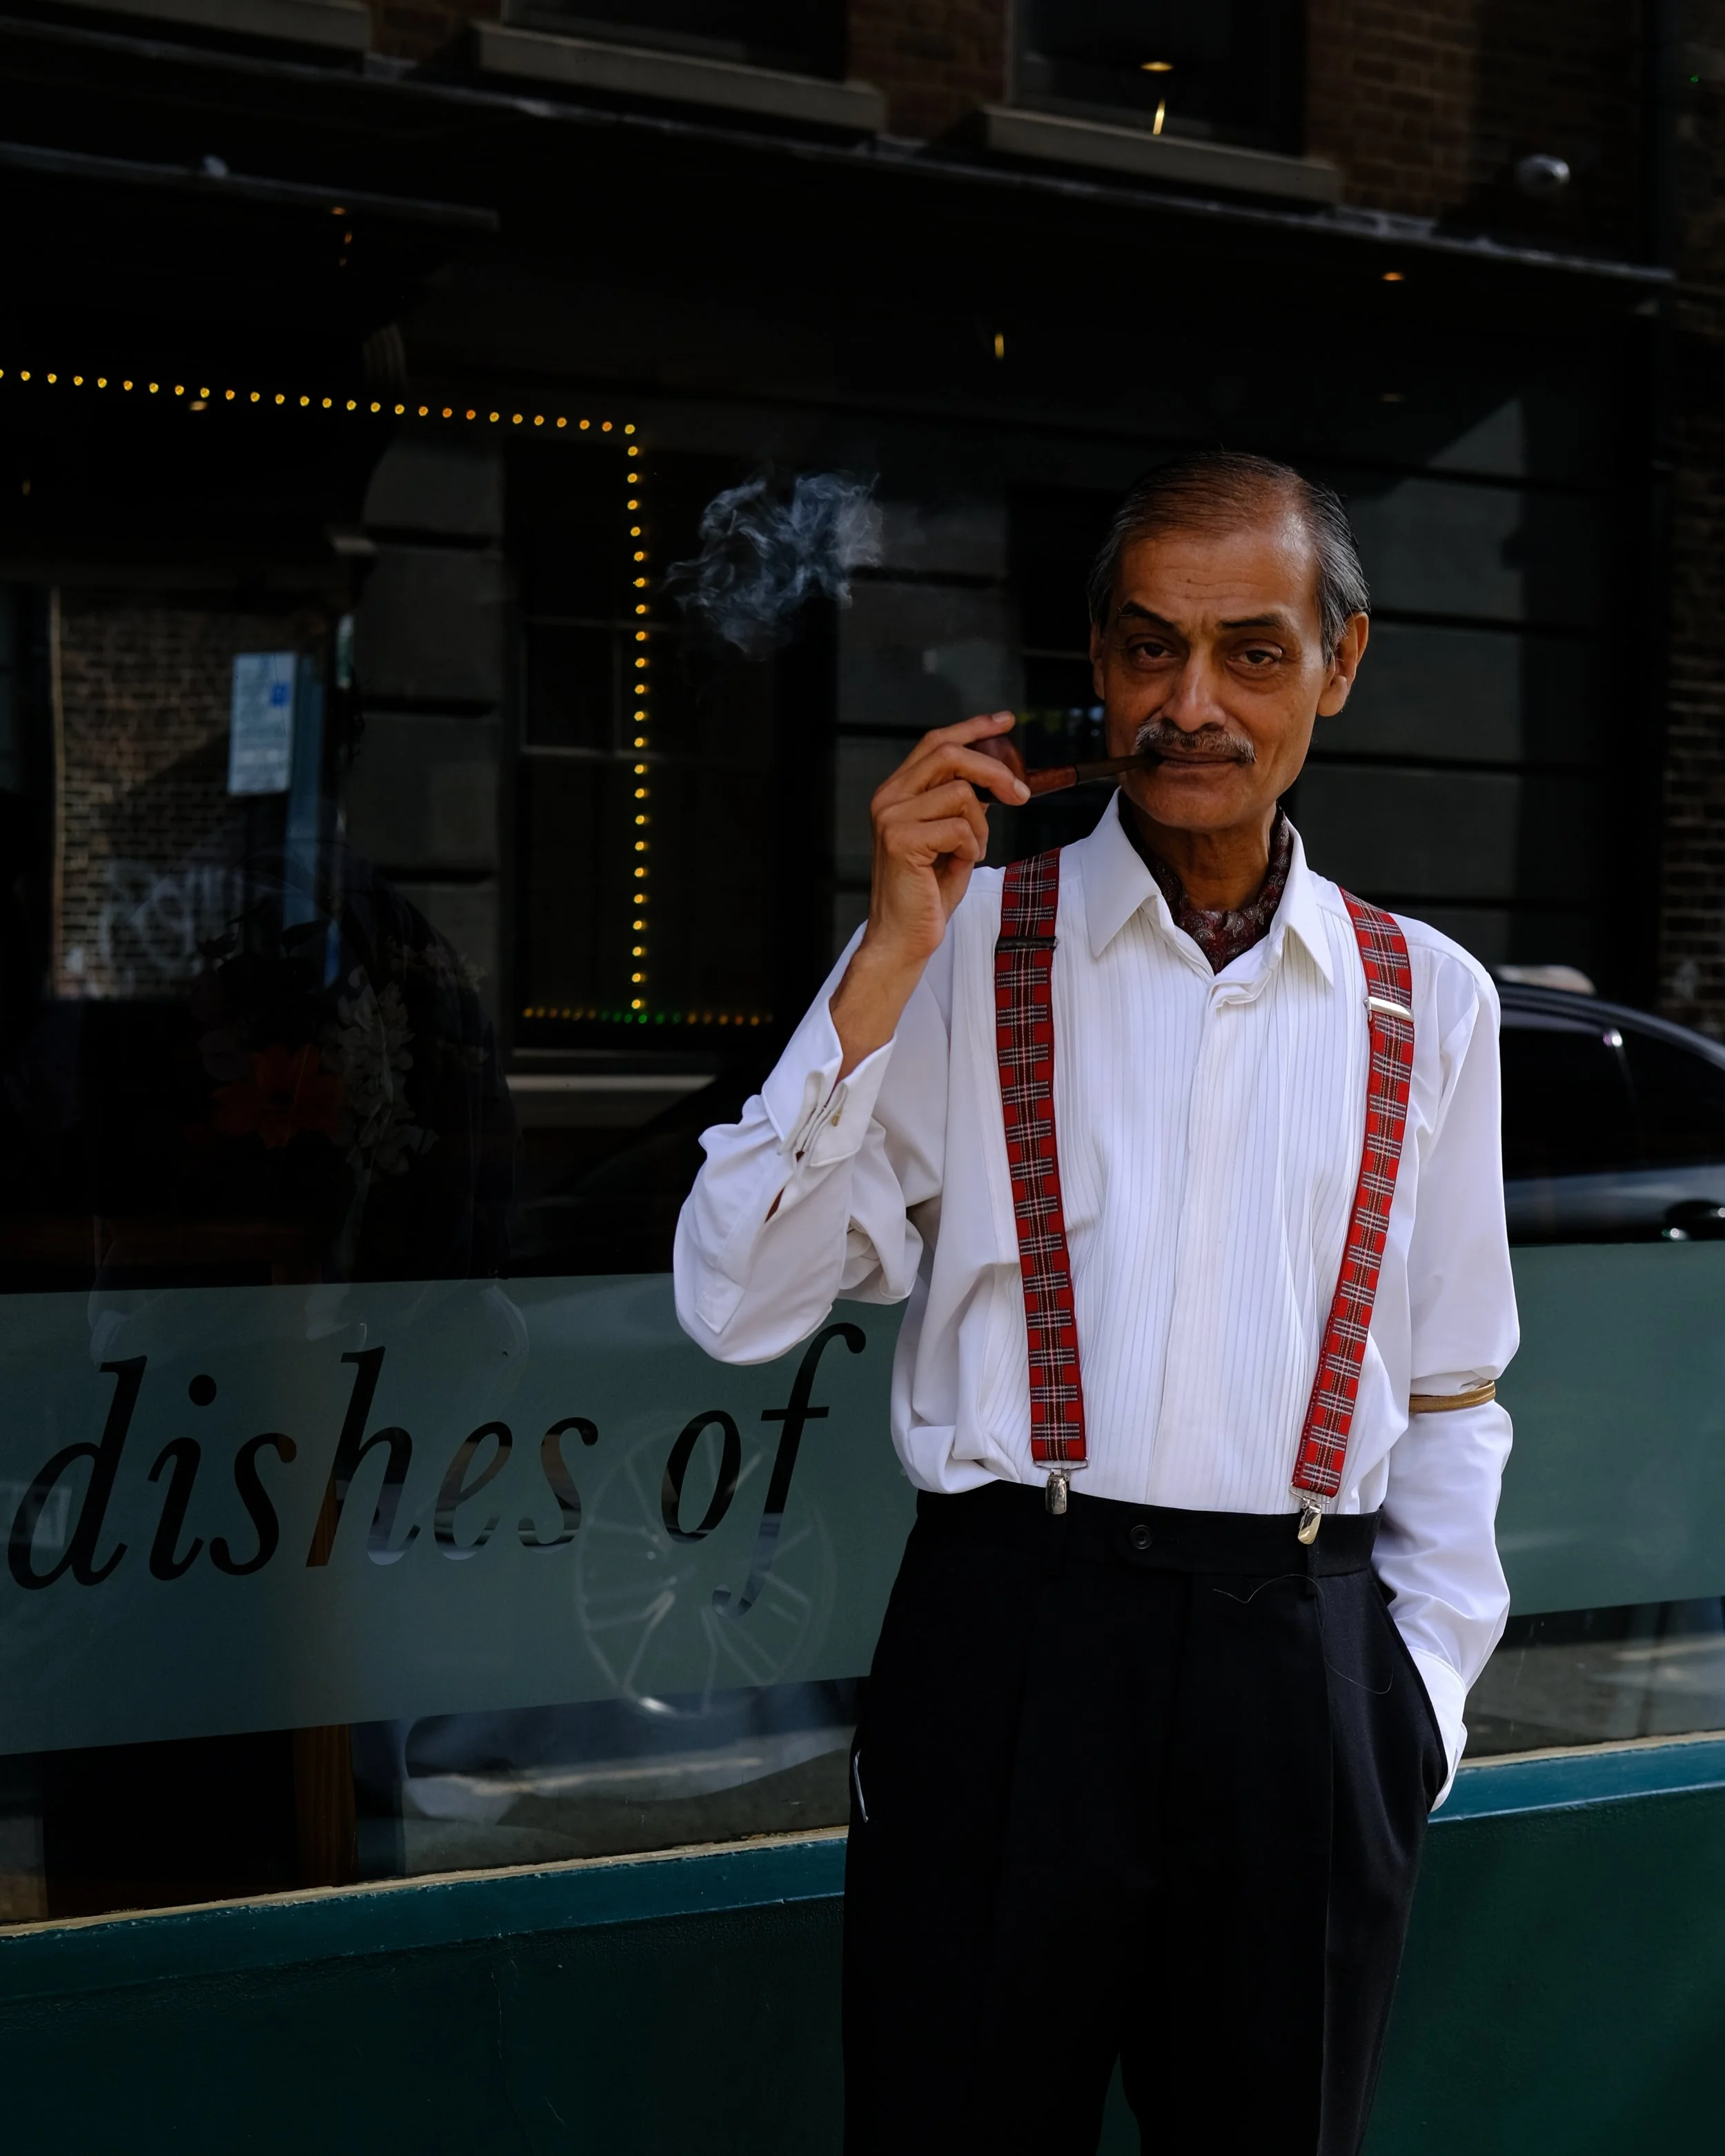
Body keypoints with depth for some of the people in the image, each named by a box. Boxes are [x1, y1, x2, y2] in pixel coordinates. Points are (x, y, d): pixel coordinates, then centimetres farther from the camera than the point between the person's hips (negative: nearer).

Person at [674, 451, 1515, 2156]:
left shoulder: (1426, 1004, 9)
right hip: (1013, 1635, -2)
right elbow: (736, 1307, -6)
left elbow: (1449, 1396, 15)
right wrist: (893, 962, -12)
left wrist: (1423, 1685, 7)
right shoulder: (968, 951, 1)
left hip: (1304, 1663, 2)